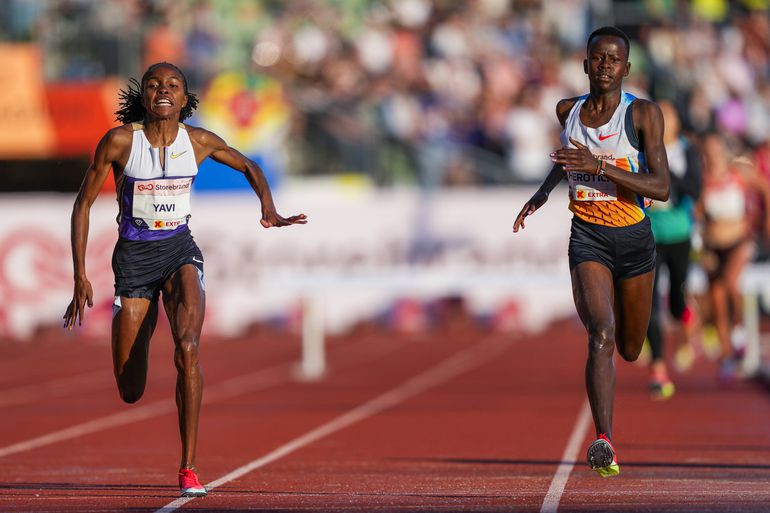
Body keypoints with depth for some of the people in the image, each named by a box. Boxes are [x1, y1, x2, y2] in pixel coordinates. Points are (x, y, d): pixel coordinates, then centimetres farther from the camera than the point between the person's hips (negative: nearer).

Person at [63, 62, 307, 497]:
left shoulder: (199, 141, -5)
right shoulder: (119, 141, -12)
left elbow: (249, 167, 14)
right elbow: (84, 204, -5)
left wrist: (270, 209, -5)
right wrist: (80, 277, -9)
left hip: (180, 251, 1)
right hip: (134, 254, 0)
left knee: (188, 345, -29)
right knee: (130, 393, 2)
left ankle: (189, 468, -23)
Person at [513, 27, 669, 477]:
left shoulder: (644, 113, -10)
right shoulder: (568, 111, 2)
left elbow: (662, 188, -19)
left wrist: (598, 165, -27)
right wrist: (543, 192, 18)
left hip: (634, 239, 0)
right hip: (588, 238, 0)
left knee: (630, 350, 16)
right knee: (602, 335, -24)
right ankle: (605, 443, -32)